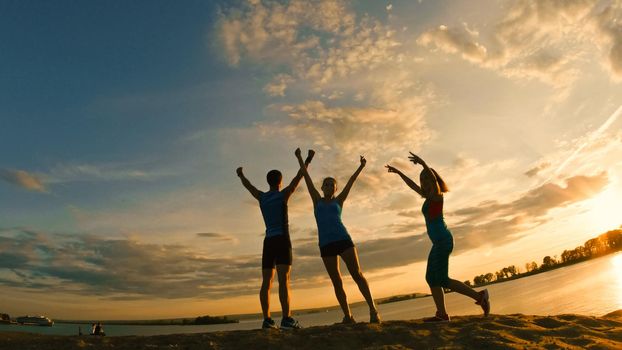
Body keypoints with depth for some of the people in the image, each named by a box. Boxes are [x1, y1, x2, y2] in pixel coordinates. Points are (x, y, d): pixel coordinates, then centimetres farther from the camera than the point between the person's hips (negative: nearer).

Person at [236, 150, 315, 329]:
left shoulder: (261, 196, 13)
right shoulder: (283, 194, 0)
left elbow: (248, 186, 31)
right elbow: (297, 179, -3)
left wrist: (241, 175, 51)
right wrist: (307, 160, 3)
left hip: (268, 242, 5)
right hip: (282, 240, -5)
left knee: (266, 282, 2)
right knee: (284, 280, -15)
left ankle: (267, 320, -2)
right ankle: (287, 319, -22)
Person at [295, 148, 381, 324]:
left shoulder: (338, 201, 16)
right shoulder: (317, 201, 16)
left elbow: (350, 182, 12)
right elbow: (307, 178, 16)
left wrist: (361, 166, 8)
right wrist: (300, 158, 17)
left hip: (343, 240, -1)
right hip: (326, 245, 1)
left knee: (357, 274, -7)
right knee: (336, 282, 3)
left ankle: (373, 309, -3)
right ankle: (348, 316, 12)